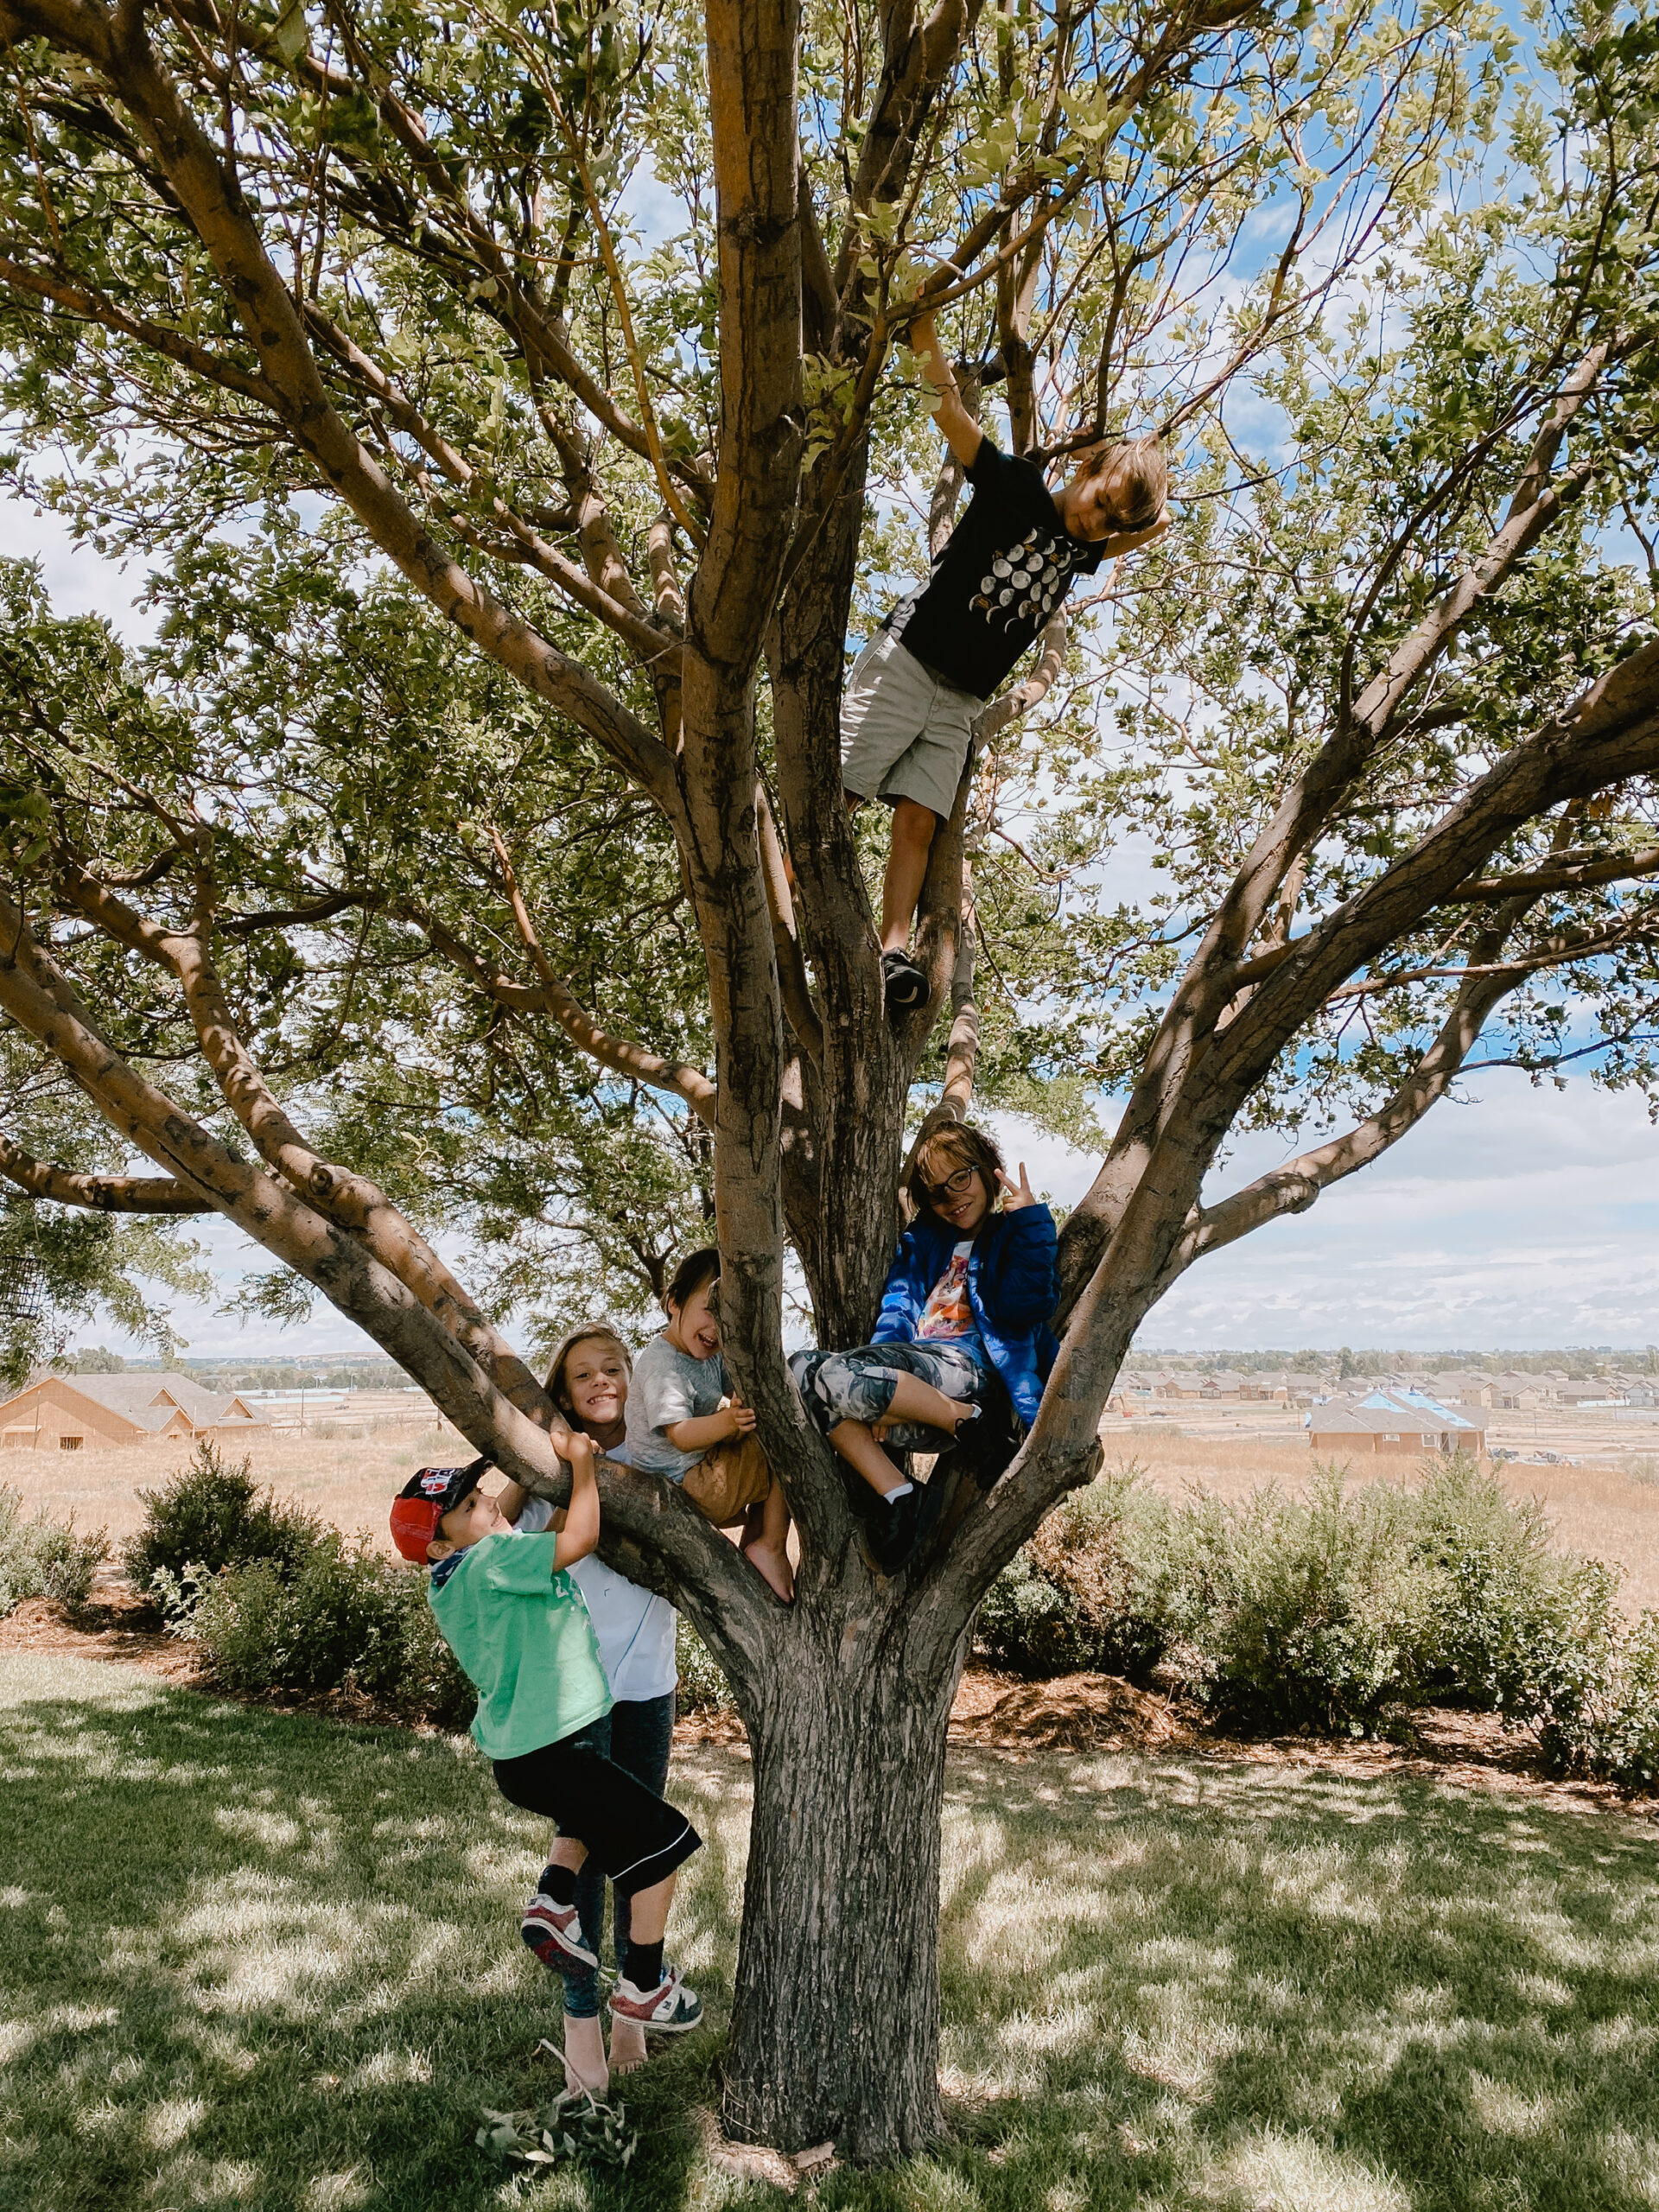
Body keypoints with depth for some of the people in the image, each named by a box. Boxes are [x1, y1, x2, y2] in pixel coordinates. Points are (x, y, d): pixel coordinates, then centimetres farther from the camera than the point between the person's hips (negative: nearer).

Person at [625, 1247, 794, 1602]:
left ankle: (752, 1541, 19)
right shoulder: (662, 1364, -21)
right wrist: (724, 1423, -46)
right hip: (690, 1486, -10)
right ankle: (771, 1548, -9)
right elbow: (680, 1435, -28)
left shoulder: (711, 1356, 9)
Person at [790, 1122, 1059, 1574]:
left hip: (969, 1370, -6)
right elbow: (897, 1310, 10)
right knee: (803, 1370, -20)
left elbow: (1021, 1308, -8)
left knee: (840, 1374, -29)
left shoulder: (1017, 1236, 11)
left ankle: (967, 1421, -13)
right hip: (913, 1376, 6)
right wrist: (882, 1396, -6)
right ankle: (899, 1497, -22)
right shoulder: (922, 1241, 26)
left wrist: (1032, 1222, -8)